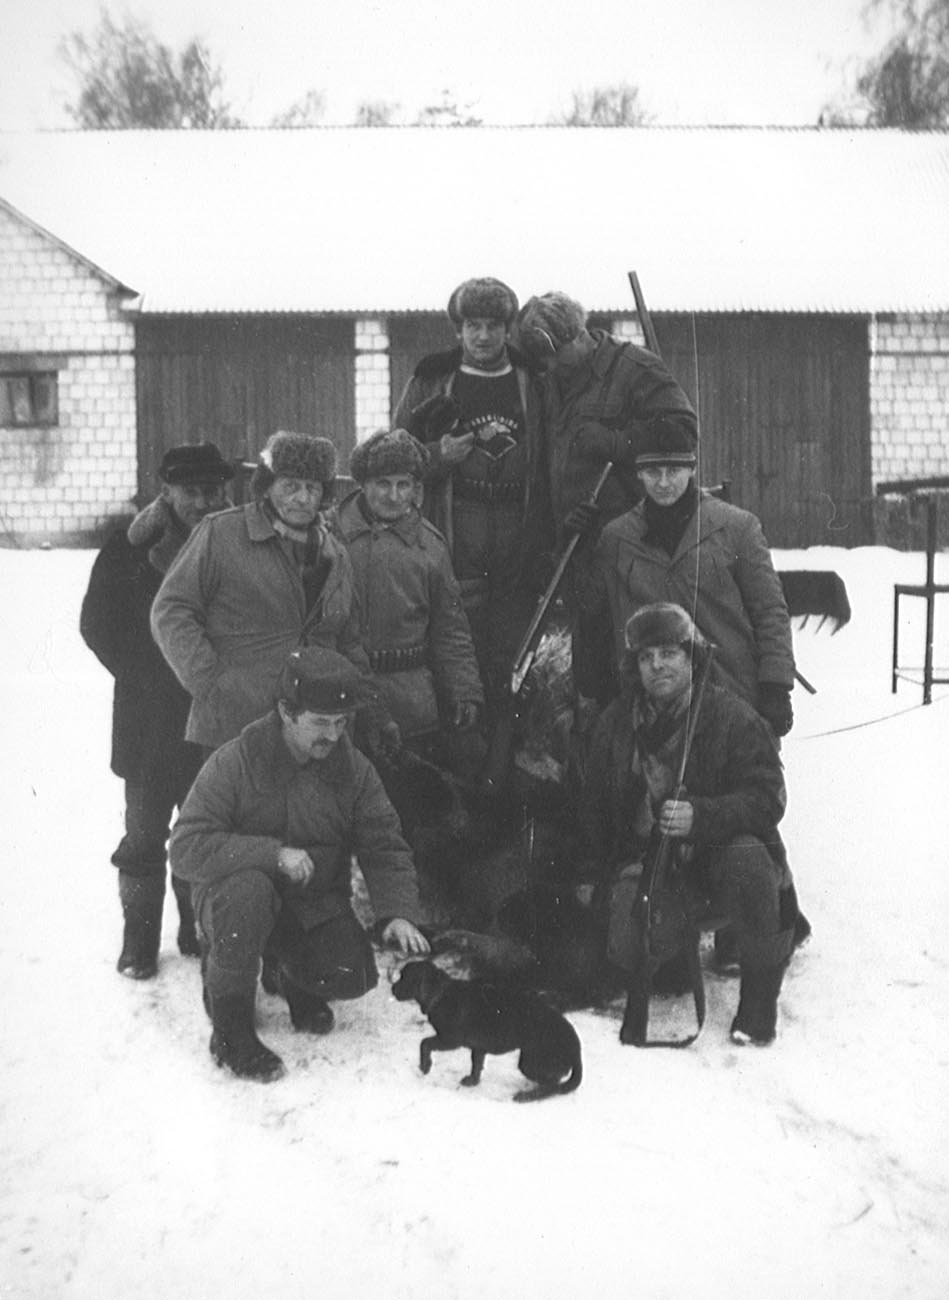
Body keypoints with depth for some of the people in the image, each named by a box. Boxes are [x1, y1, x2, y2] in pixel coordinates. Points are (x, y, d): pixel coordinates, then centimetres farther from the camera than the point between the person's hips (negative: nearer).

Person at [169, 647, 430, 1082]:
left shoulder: (354, 768, -4)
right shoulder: (233, 763, -17)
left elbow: (384, 848, -3)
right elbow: (186, 850, -23)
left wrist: (398, 913, -21)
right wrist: (272, 854, -32)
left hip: (316, 903, 4)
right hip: (233, 895, -4)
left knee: (354, 974, -20)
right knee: (249, 888, -37)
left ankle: (287, 971, 18)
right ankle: (229, 1029, -18)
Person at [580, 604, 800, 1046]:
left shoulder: (732, 715, -9)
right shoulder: (615, 723, 4)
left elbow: (767, 799, -16)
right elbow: (596, 810, 16)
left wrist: (700, 816, -32)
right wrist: (610, 876, 10)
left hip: (720, 847, -3)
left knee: (747, 860, -37)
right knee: (627, 950, -20)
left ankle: (761, 995, -17)